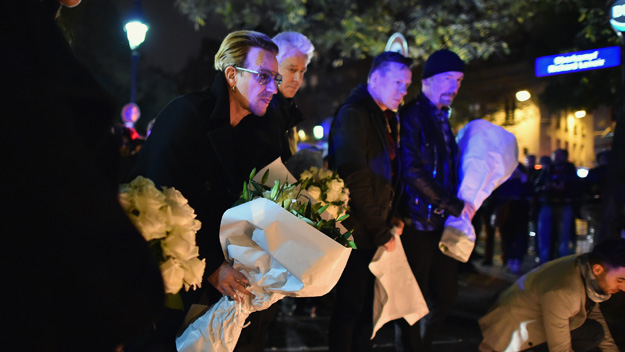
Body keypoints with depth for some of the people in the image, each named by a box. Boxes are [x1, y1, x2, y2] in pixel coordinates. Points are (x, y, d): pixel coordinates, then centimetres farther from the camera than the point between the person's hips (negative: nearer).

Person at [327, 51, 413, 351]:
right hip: (358, 232, -8)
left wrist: (391, 219, 6)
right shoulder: (354, 114, -15)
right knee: (350, 307, 1)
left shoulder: (387, 118, 14)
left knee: (367, 305, 15)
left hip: (375, 232, 8)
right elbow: (355, 179, -20)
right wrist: (380, 232, -15)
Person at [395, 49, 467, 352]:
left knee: (446, 293, 14)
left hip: (441, 223, 8)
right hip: (417, 224, -8)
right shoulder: (412, 116, -11)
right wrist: (455, 206, -15)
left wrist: (460, 206, 5)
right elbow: (412, 171, -20)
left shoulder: (441, 119, 16)